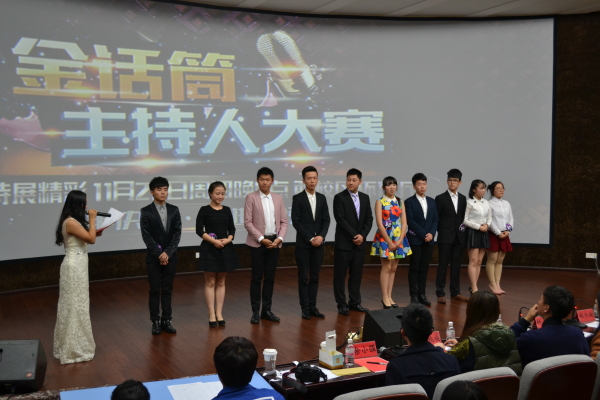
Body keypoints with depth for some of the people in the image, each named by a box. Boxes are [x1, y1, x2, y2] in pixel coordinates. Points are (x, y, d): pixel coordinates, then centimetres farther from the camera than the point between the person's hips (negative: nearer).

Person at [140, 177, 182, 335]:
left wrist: (167, 253, -11)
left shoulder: (174, 210, 5)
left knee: (167, 290, 7)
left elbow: (177, 233, 0)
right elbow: (146, 236, -8)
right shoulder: (146, 212, -3)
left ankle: (166, 320, 14)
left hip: (170, 256, 2)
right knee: (155, 290, 3)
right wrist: (159, 254, -14)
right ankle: (155, 321, 11)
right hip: (153, 257, -2)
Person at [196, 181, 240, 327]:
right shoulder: (204, 210, -4)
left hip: (226, 248, 4)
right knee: (210, 282, 2)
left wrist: (228, 239, -12)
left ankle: (219, 313, 16)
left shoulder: (227, 210, 7)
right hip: (209, 249, -4)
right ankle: (211, 315, 7)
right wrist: (214, 241, -19)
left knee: (221, 282, 9)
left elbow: (232, 229, 7)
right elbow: (199, 230, -9)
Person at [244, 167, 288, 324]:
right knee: (257, 277, 0)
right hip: (257, 243, -4)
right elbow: (247, 222, -7)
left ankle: (267, 310, 16)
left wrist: (279, 238, -7)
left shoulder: (278, 198, 9)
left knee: (270, 277, 8)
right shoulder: (251, 197, -3)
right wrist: (261, 239, -13)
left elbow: (284, 221, 8)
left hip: (274, 242, 4)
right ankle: (255, 312, 7)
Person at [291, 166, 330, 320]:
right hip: (303, 244, -4)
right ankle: (305, 308, 7)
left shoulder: (322, 198, 10)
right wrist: (310, 239, -13)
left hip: (319, 243, 4)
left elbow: (326, 220, 7)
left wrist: (321, 236, -10)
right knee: (303, 277, 1)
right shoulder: (297, 198, -3)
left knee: (315, 277, 7)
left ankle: (313, 306, 13)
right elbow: (296, 222, -9)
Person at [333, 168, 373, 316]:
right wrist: (353, 236, -14)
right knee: (340, 274, 0)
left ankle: (355, 302, 17)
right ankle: (342, 304, 8)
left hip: (360, 242, 5)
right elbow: (341, 220, -12)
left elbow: (369, 219, 8)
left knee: (356, 274, 9)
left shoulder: (365, 198, 10)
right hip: (344, 242, -4)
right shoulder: (339, 197, -6)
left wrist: (362, 235, -7)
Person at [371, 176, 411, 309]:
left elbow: (404, 223, 4)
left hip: (399, 239, 4)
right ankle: (385, 297, 3)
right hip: (385, 238, -4)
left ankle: (389, 296, 14)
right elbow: (379, 223, -10)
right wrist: (389, 242, -15)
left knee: (393, 268, 7)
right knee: (386, 268, -5)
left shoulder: (400, 202, 8)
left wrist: (400, 240, -9)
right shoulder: (380, 202, -4)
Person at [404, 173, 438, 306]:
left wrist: (431, 233, -7)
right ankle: (414, 295, 4)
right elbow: (411, 221, -11)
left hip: (429, 240, 4)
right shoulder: (409, 202, -3)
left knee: (424, 268, 6)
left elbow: (435, 220, 9)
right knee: (414, 268, 0)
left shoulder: (432, 201, 12)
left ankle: (422, 294, 12)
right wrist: (424, 234, -14)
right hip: (415, 239, -4)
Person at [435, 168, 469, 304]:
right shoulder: (440, 198, -2)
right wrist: (442, 232, -4)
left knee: (456, 266, 8)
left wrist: (463, 230, 2)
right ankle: (440, 294, 4)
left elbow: (464, 217, 14)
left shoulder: (463, 199, 11)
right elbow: (436, 219, -2)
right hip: (445, 238, -4)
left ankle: (455, 293, 16)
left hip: (459, 237, 4)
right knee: (443, 266, -1)